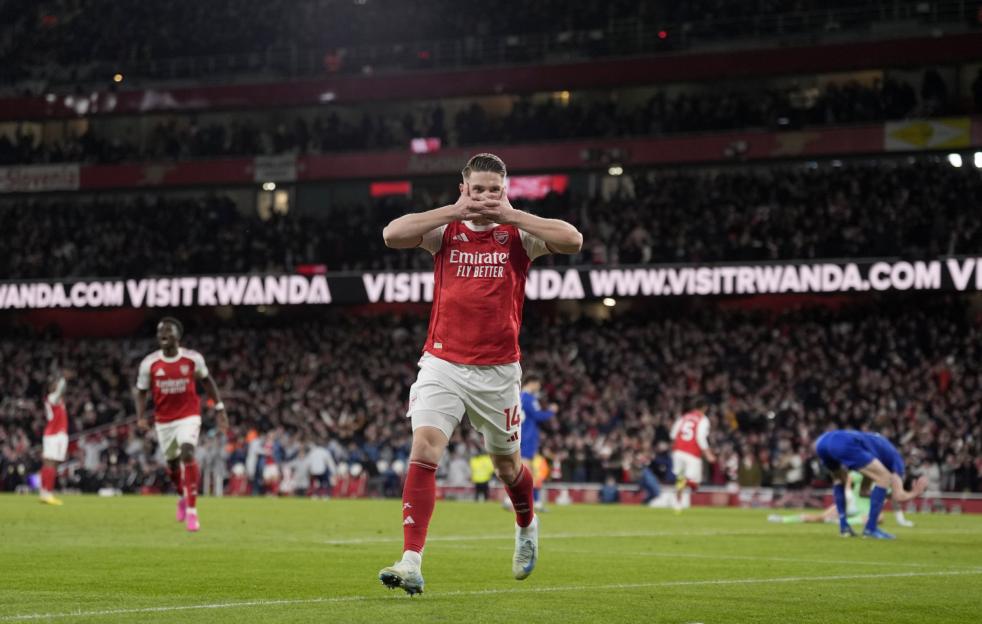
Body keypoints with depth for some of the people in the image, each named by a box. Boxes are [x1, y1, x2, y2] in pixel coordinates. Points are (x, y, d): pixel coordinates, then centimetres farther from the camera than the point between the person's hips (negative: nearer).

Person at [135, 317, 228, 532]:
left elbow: (207, 381, 8)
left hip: (189, 416, -2)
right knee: (172, 463, 14)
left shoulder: (193, 359, -9)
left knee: (187, 453, -24)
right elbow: (141, 392, 3)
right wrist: (141, 417, -13)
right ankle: (182, 497, 47)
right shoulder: (149, 363, -8)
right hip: (164, 420, 2)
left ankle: (191, 510, -18)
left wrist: (219, 408, 7)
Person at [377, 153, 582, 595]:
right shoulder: (445, 230, 1)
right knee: (424, 451, -19)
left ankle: (527, 526, 49)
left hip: (497, 371, 0)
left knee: (506, 465, 16)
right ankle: (411, 564, -21)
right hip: (442, 364, 0)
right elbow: (392, 234, -15)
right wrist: (453, 211, -18)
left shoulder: (518, 235, -1)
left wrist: (510, 215, -19)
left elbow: (572, 240, -18)